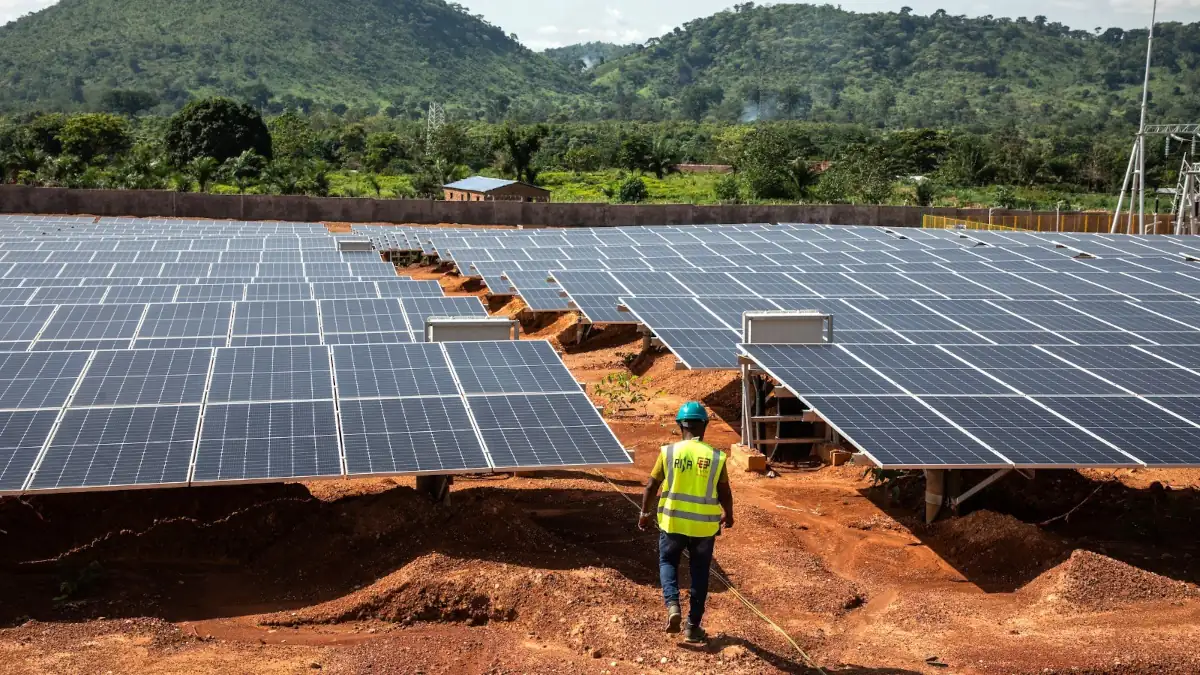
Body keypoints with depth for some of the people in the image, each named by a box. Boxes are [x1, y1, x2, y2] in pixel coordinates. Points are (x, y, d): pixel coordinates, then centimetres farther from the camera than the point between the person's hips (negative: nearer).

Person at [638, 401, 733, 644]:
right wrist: (728, 515, 19)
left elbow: (652, 485, -1)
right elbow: (725, 492, -1)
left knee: (668, 562, 20)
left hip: (673, 522, 0)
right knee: (699, 573, 14)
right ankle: (693, 626, 17)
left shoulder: (668, 452, -7)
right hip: (704, 525, 0)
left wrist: (645, 512, 14)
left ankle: (673, 605, -3)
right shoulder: (716, 457, -6)